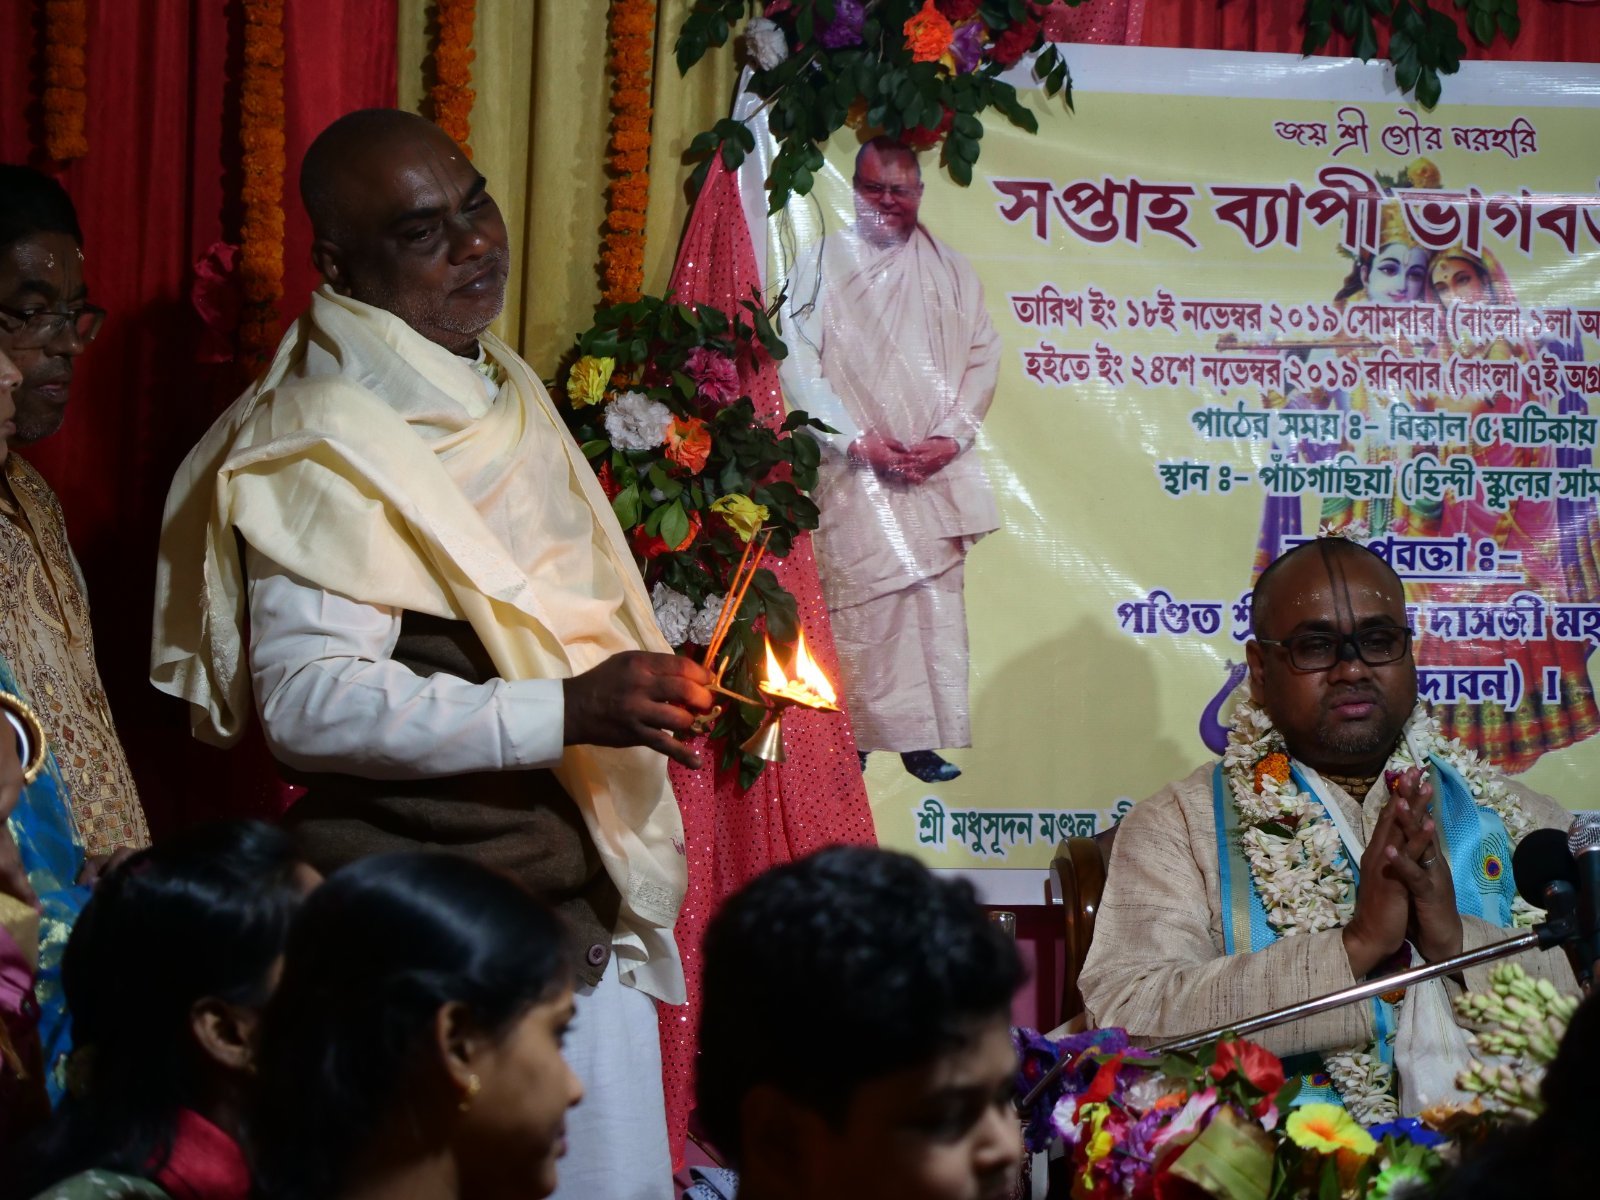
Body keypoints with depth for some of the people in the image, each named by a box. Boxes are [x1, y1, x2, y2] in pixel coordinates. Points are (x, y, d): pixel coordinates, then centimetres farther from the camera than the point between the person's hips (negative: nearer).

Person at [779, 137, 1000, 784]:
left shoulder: (952, 271, 11)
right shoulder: (821, 268, 3)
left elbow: (982, 358, 8)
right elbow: (799, 366, -2)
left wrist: (951, 437, -7)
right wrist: (858, 440, -11)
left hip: (937, 467, 2)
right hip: (855, 468, -2)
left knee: (936, 599, -3)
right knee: (856, 602, -6)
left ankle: (922, 738, 0)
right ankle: (853, 736, 0)